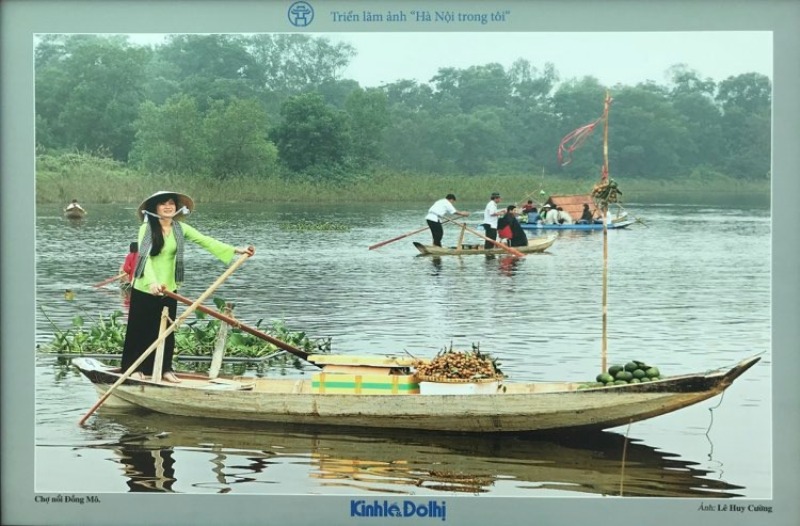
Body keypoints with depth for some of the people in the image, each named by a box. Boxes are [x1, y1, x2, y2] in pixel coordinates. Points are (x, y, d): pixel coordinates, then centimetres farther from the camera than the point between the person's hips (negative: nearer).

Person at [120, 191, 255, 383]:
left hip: (168, 289, 4)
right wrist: (152, 282, -40)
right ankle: (136, 367, 16)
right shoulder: (146, 229, -13)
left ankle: (165, 369, 20)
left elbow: (205, 241, -4)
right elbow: (144, 256, -24)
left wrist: (235, 250, -13)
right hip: (145, 288, -4)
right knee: (140, 329, 4)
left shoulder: (180, 229, 1)